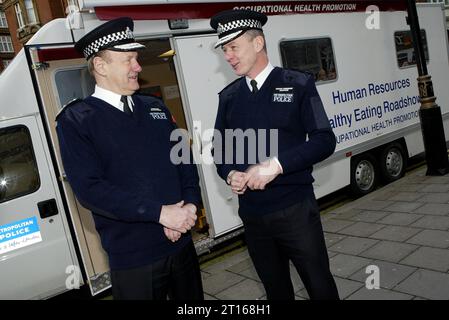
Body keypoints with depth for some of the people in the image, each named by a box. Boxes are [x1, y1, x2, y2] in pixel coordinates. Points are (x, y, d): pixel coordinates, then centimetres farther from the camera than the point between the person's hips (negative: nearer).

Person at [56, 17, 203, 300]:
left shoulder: (155, 108, 9)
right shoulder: (76, 120, -8)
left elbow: (184, 160, 10)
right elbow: (89, 189, -18)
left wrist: (190, 205, -8)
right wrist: (160, 213, -21)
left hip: (182, 241, 6)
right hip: (133, 257, -5)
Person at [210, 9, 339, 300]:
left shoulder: (298, 84, -4)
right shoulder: (229, 96, 8)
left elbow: (324, 140, -10)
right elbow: (220, 147, 13)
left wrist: (276, 165, -21)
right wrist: (230, 175, -9)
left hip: (296, 210, -4)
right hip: (252, 215, 4)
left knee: (320, 286, 8)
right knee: (276, 289, 19)